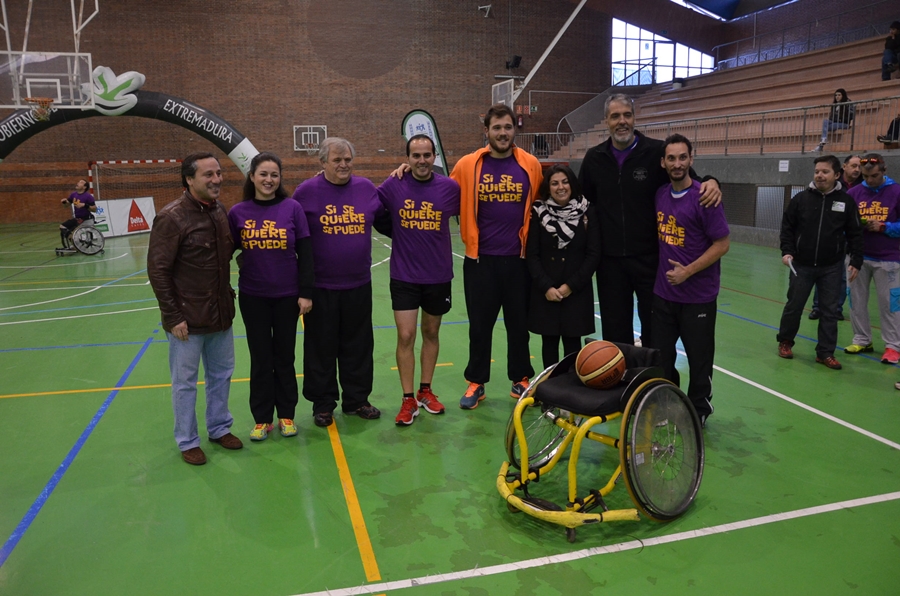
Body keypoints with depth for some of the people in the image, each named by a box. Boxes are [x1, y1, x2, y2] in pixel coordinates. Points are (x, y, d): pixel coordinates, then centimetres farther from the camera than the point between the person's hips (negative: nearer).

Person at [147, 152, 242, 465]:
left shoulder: (220, 211, 3)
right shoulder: (171, 217, -16)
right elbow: (158, 271, -16)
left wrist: (227, 295, 11)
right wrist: (173, 316, -16)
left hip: (221, 315, 6)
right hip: (188, 319, -6)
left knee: (221, 375, 18)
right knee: (185, 382, 9)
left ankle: (220, 428, 36)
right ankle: (187, 441, 25)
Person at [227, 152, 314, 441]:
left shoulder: (292, 208, -5)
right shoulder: (238, 212, -3)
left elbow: (305, 254, -4)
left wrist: (306, 292, -6)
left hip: (287, 295, -1)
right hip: (253, 297, 1)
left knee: (284, 356, 12)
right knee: (260, 358, 10)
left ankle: (286, 415, 26)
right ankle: (262, 418, 23)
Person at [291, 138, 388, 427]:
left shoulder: (366, 187, 4)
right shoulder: (307, 191, -6)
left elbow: (385, 218, 21)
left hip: (359, 284, 3)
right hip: (321, 287, -3)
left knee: (359, 346, 12)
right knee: (322, 348, 8)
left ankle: (356, 400, 28)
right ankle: (323, 404, 23)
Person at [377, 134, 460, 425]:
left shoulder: (450, 187, -5)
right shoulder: (393, 186, -6)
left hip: (438, 275, 1)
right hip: (404, 276, -1)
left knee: (431, 333, 14)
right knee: (406, 336, -3)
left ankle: (426, 391, 31)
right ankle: (408, 400, 11)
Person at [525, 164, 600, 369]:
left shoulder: (587, 212, -2)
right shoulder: (539, 212, -1)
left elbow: (593, 255, -3)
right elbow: (531, 254, -1)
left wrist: (571, 285, -9)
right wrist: (546, 286, -10)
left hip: (577, 291, -1)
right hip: (545, 292, 1)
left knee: (572, 343, 3)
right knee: (549, 342, 8)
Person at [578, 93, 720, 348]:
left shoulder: (658, 152, -5)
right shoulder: (594, 158, 4)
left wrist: (710, 183, -22)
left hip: (650, 256, -2)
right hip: (610, 259, 3)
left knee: (655, 330, 9)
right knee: (614, 331, 11)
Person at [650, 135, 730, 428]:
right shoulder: (660, 195, 4)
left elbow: (722, 244, -13)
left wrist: (688, 271, -18)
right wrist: (665, 268, 7)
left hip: (698, 296, -5)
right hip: (663, 293, 5)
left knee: (699, 359, 8)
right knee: (660, 356, 13)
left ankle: (699, 412, 27)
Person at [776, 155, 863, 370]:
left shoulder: (846, 201, -1)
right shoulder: (801, 198, -2)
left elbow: (855, 234, 3)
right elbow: (787, 227, 4)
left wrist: (856, 261, -2)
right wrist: (787, 251, -7)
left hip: (831, 267, 0)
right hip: (802, 265, 0)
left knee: (830, 311, 5)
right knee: (793, 306, 9)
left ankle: (825, 352, 14)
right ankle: (785, 342, 29)